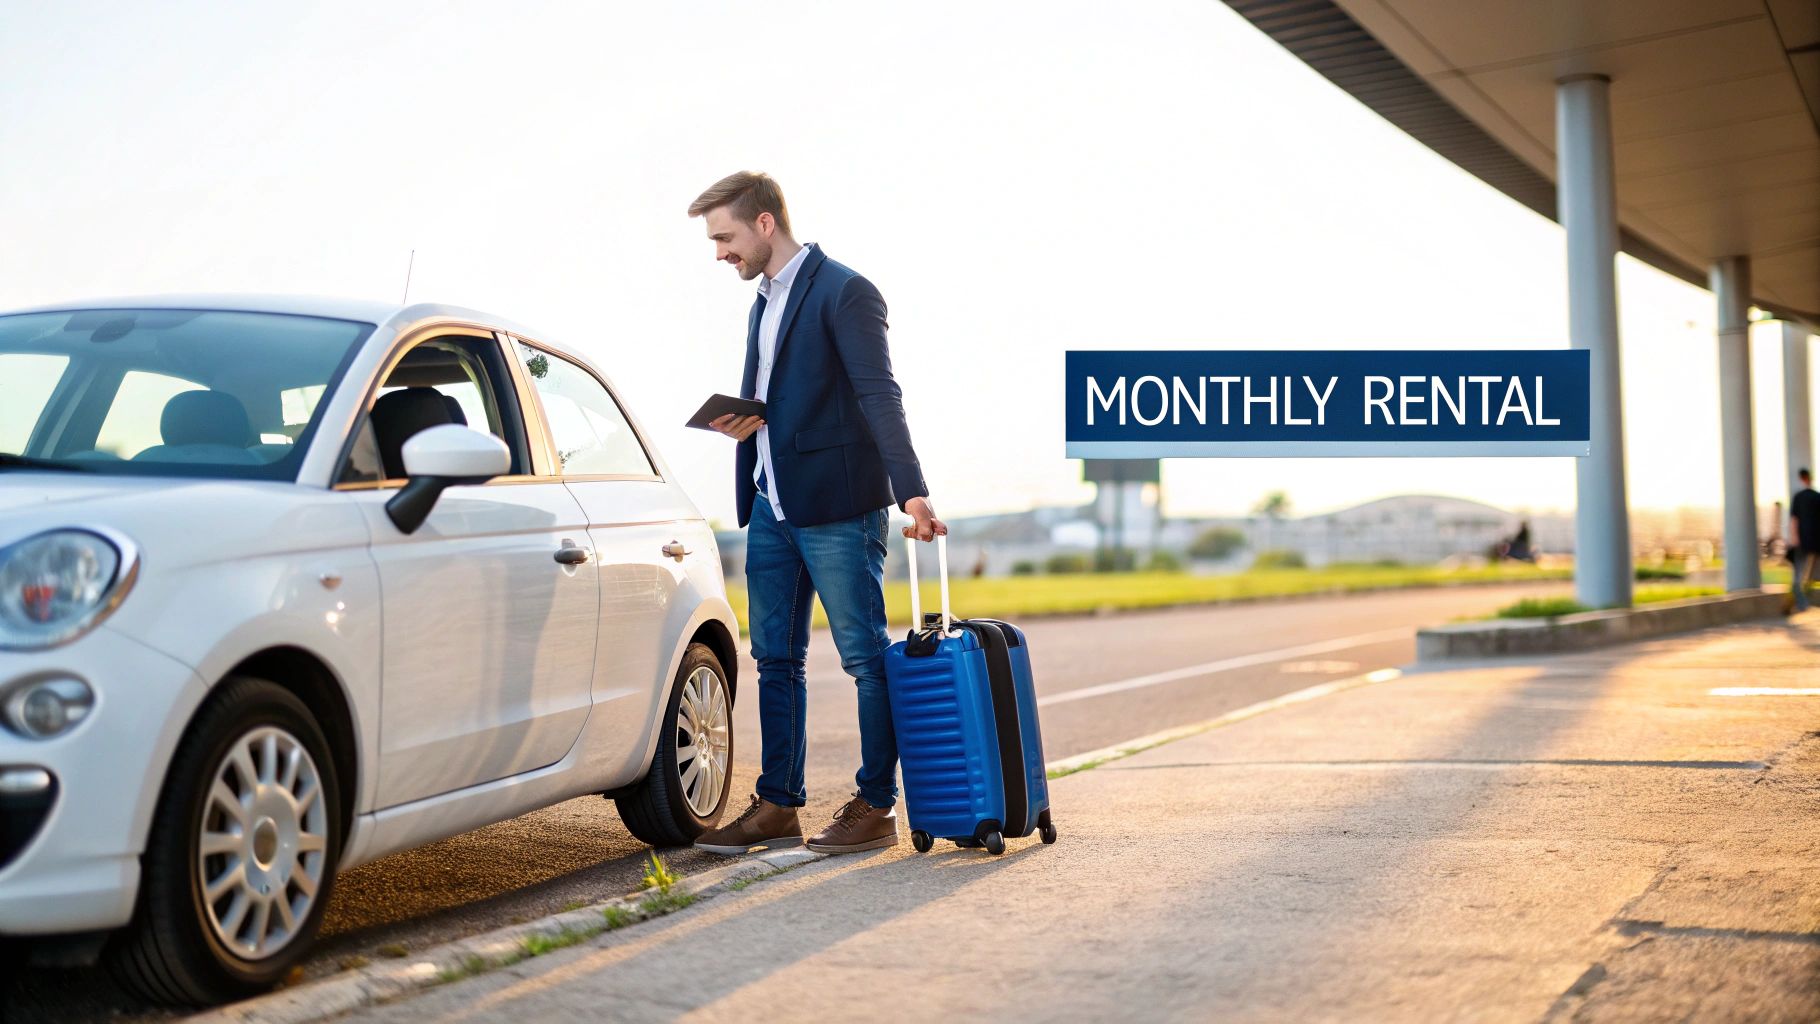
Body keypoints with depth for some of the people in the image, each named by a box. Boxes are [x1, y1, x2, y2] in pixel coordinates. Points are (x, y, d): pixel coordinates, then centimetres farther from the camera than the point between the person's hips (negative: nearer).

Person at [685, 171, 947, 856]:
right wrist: (743, 422, 3)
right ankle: (778, 806, 17)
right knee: (776, 660, 10)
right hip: (772, 509, 9)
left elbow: (879, 395, -17)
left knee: (866, 657, -2)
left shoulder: (843, 292, -8)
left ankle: (876, 807, 5)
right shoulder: (764, 304, 19)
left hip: (836, 508, -9)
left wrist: (910, 491, -27)